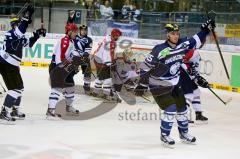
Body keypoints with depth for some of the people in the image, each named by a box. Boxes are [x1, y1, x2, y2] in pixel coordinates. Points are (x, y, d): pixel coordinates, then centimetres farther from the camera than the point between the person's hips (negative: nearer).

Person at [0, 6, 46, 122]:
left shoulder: (19, 36, 15)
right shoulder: (10, 34, -15)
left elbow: (28, 43, 28)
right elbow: (20, 31, -36)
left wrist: (37, 35, 15)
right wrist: (26, 17, -40)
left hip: (12, 66, 10)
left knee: (19, 87, 17)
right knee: (15, 88, -11)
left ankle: (15, 110, 28)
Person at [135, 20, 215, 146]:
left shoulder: (182, 45, -7)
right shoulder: (159, 50, -25)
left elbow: (194, 42, 12)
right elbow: (145, 66, -20)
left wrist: (205, 30, 3)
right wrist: (142, 85, -17)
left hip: (174, 84, 7)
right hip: (159, 86, -7)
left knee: (182, 108, 13)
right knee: (171, 109, -15)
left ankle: (184, 133, 32)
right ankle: (164, 135, 3)